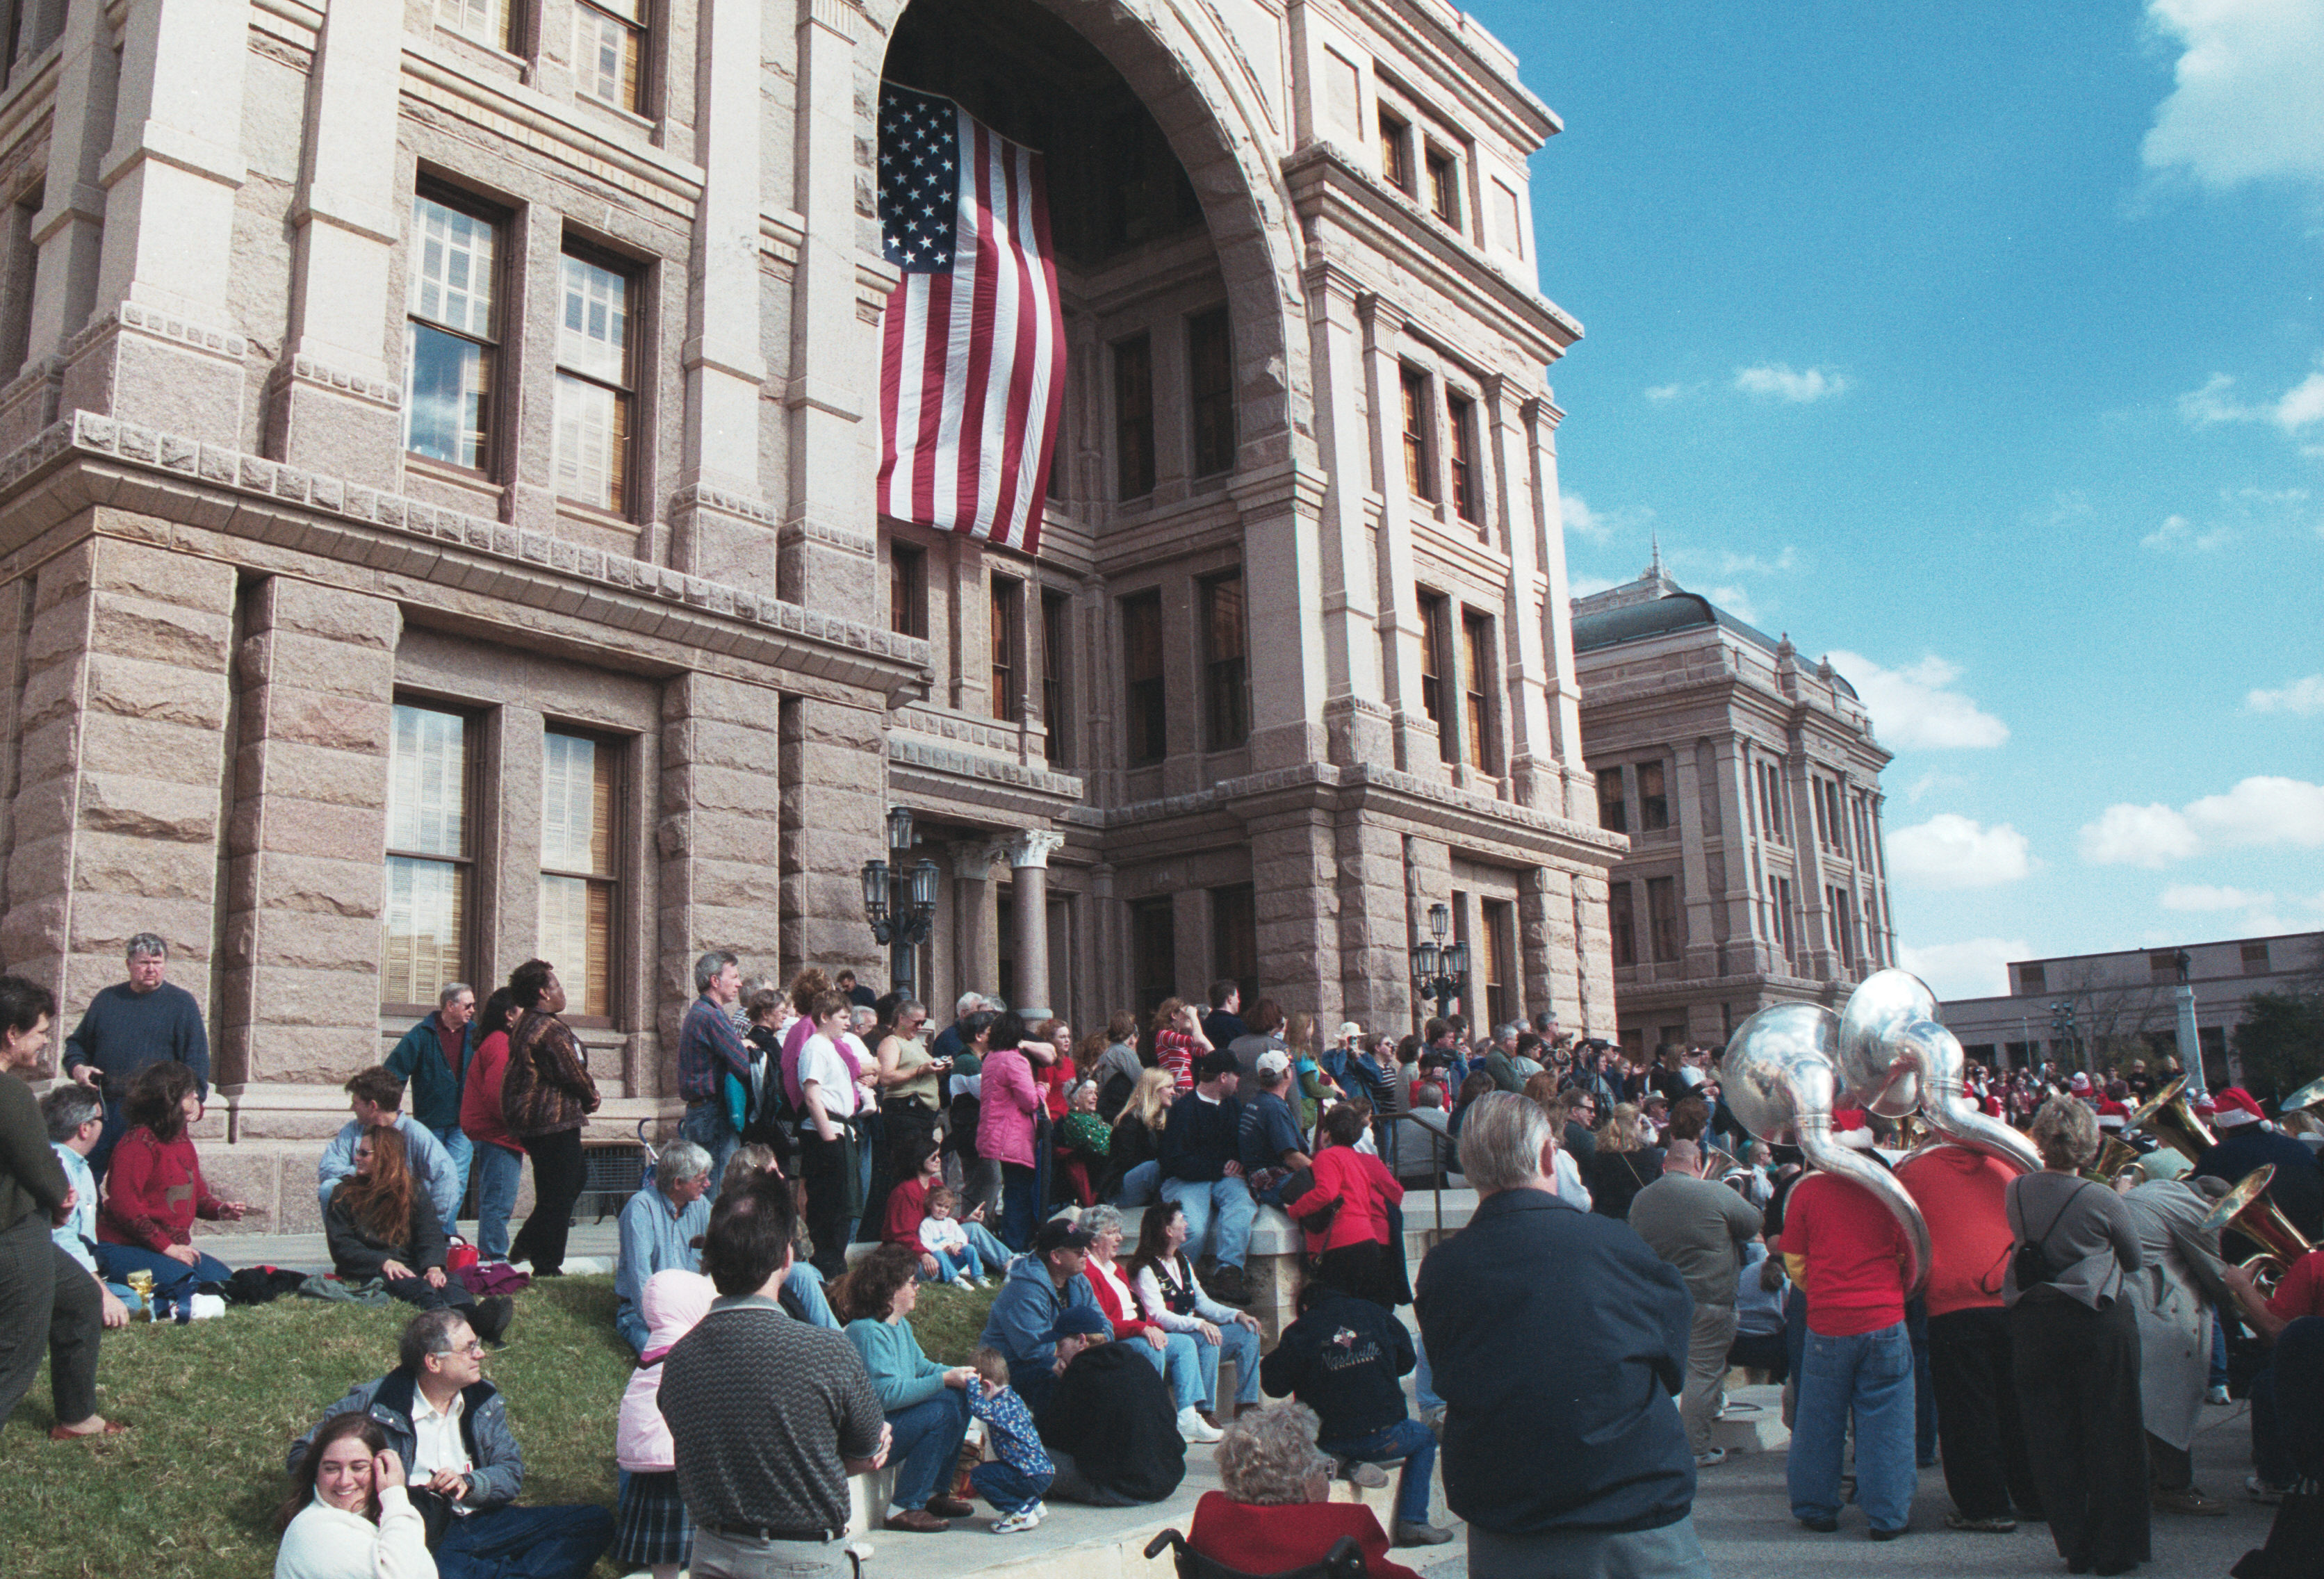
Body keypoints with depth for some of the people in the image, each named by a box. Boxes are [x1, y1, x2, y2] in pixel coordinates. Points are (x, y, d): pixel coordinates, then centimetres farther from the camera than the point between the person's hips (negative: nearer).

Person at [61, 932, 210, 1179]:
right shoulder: (107, 999, 14)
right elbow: (77, 1042, 25)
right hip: (102, 1108, 4)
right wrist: (77, 1067, 4)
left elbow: (196, 1057, 0)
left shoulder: (181, 1003, 4)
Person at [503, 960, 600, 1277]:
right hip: (555, 1120, -11)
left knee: (577, 1175, 22)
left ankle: (527, 1242, 24)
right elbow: (574, 1073, -16)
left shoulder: (524, 1027, 13)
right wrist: (592, 1099, 4)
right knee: (558, 1192, -2)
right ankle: (547, 1266, 4)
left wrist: (583, 1099, 12)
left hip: (528, 1118, 11)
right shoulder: (550, 1029, -20)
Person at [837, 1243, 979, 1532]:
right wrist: (944, 1380, -24)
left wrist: (954, 1373, 1)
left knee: (958, 1397, -2)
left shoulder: (901, 1325, 11)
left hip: (894, 1416, 10)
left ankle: (935, 1492, 6)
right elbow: (888, 1393, -27)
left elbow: (920, 1366, 21)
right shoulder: (868, 1332, -21)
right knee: (942, 1414, -25)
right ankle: (904, 1509, -15)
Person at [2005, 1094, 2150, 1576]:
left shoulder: (2017, 1191, -4)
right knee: (2109, 1434, 9)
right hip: (2098, 1323, -3)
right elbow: (2135, 1260, 2)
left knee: (2052, 1435, 10)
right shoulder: (2102, 1199, -14)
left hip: (2032, 1325, 3)